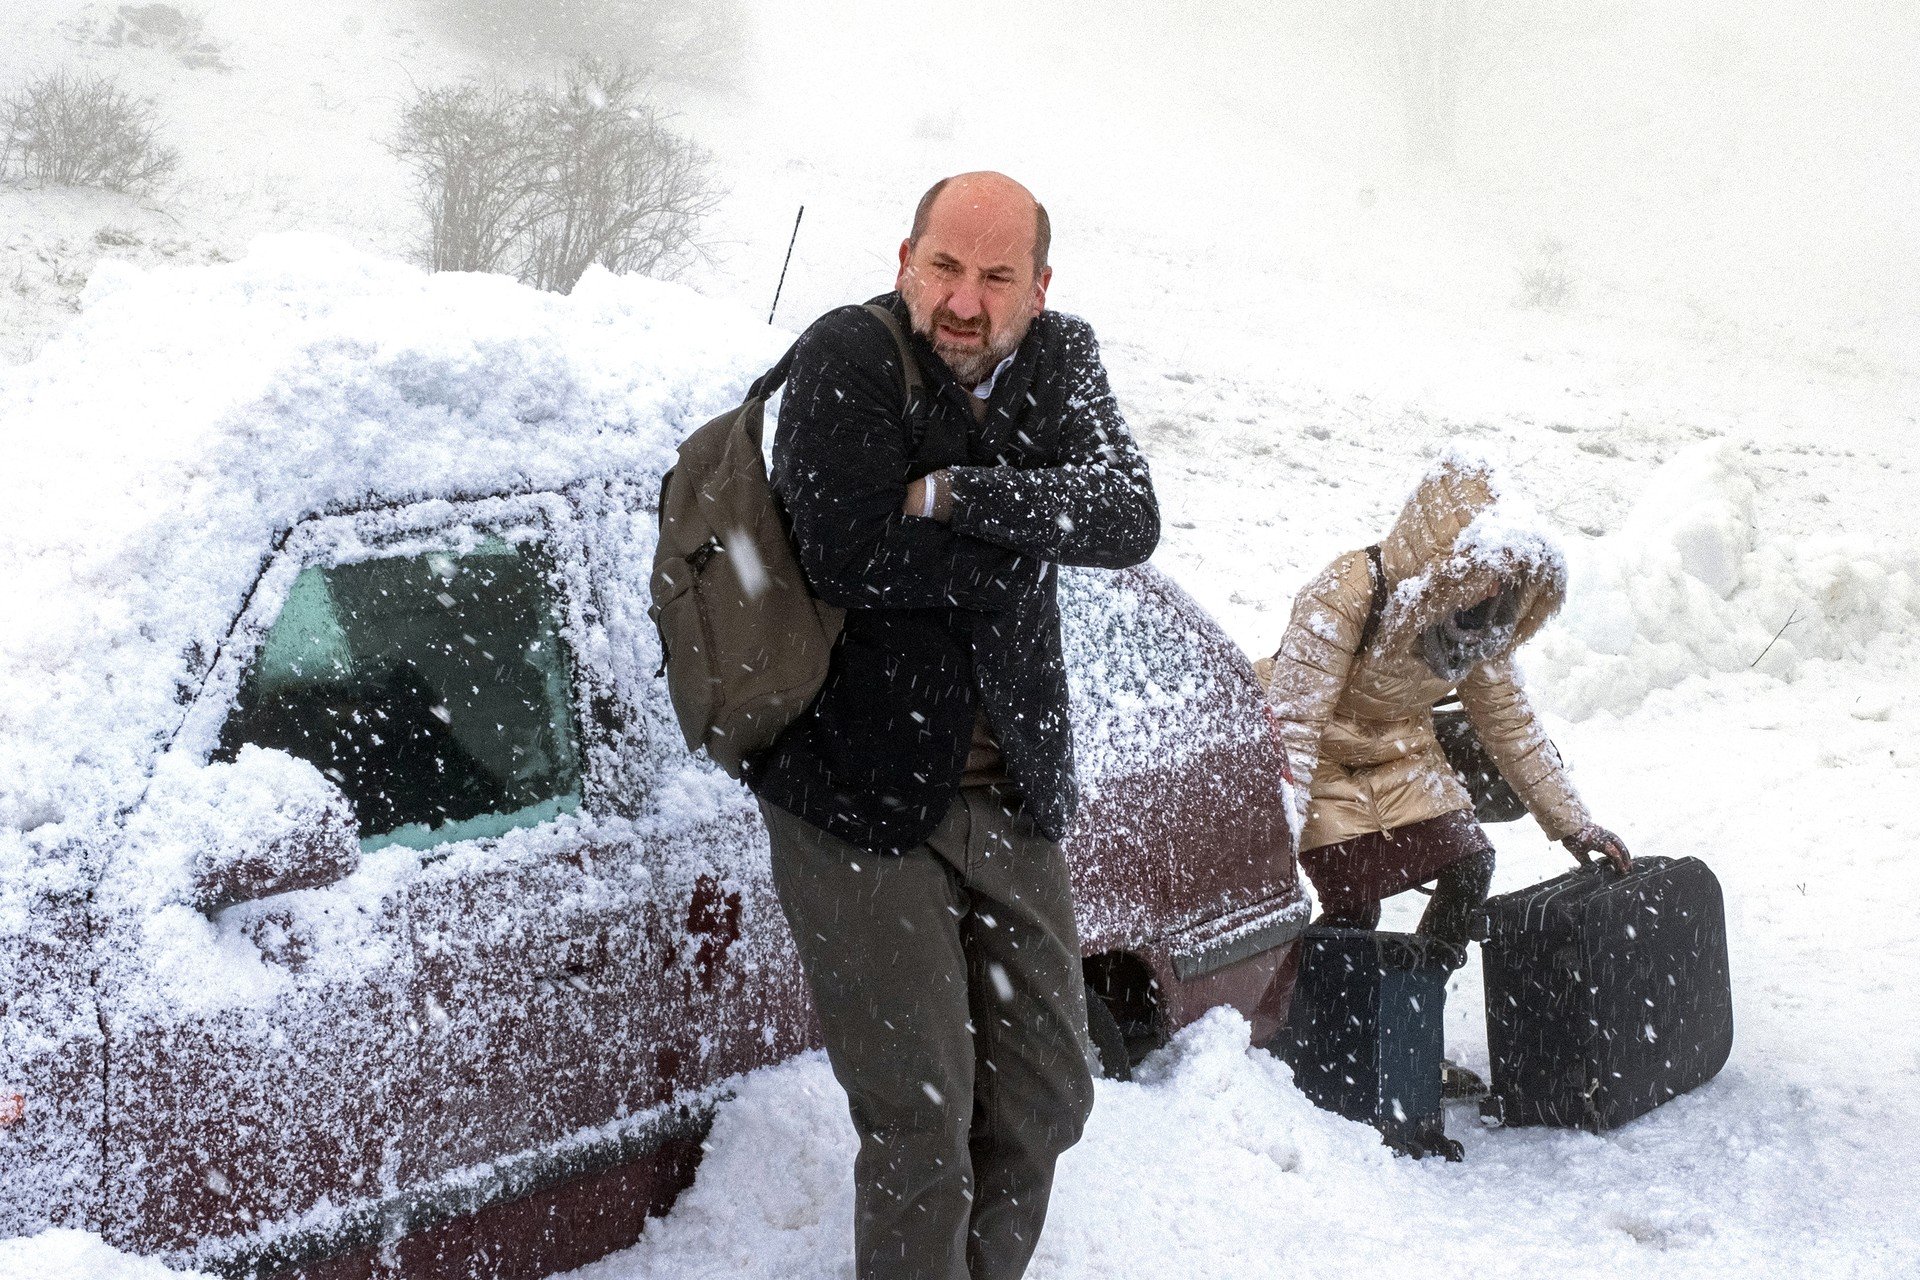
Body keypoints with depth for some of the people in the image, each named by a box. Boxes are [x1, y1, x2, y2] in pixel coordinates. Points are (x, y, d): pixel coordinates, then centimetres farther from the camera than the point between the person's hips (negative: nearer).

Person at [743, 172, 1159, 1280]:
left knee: (1046, 1095, 14)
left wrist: (960, 495, -22)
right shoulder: (849, 357, -12)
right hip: (861, 797, -6)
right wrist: (1026, 546, -13)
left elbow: (1131, 520, -11)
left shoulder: (1061, 359, 4)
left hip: (1013, 795, 6)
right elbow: (850, 555, -25)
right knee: (922, 1118, -5)